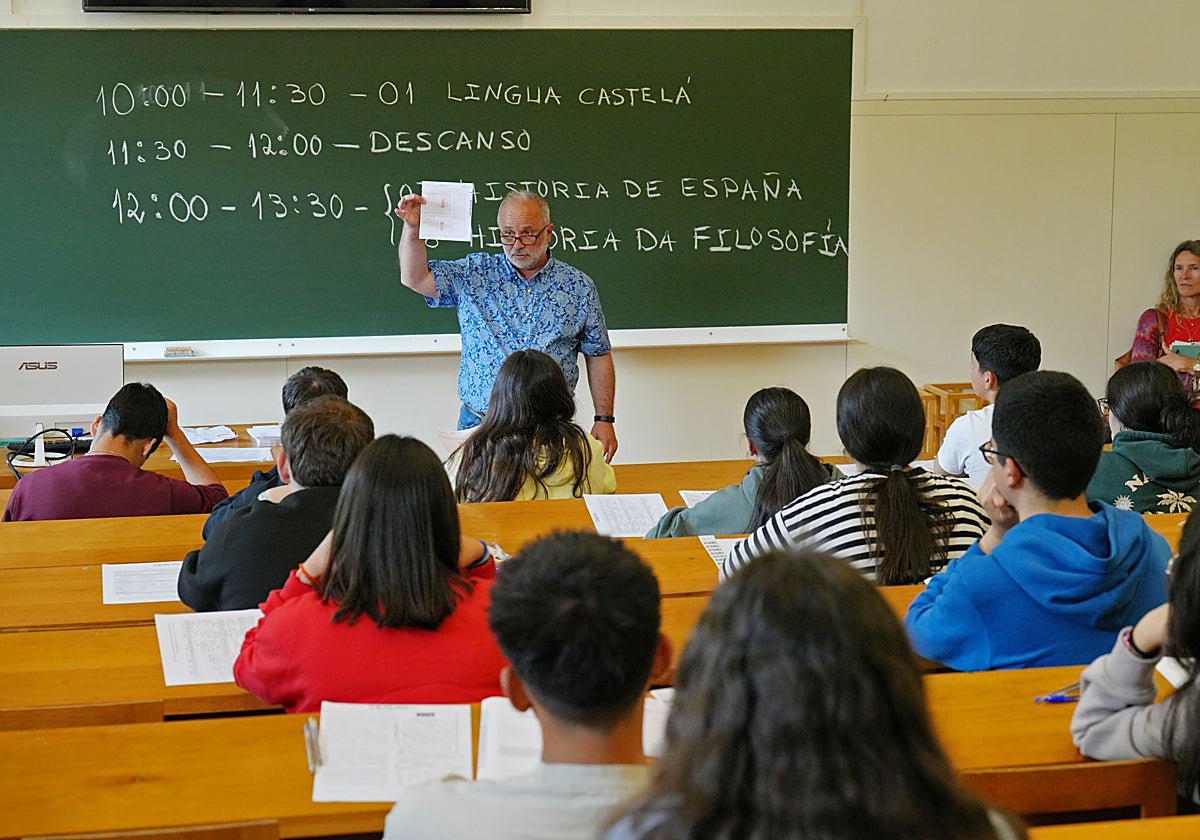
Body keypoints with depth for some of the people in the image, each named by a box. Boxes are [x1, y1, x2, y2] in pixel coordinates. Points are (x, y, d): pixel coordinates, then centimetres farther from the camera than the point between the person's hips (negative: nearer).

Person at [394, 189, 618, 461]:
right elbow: (415, 278, 1)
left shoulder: (578, 286, 5)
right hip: (478, 423, 0)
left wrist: (604, 419, 3)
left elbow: (598, 357, 9)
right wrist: (412, 228, -14)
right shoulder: (476, 273, 6)